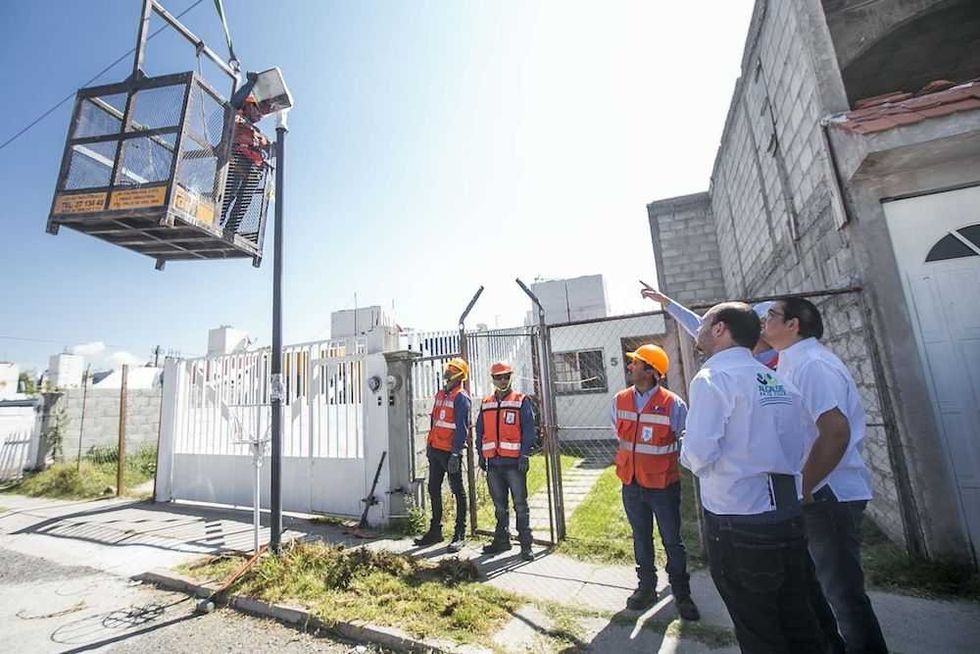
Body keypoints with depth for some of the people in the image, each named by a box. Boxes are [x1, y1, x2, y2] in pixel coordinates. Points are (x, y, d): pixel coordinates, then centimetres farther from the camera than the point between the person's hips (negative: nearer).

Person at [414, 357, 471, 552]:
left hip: (450, 452, -8)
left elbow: (461, 428, -16)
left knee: (458, 491, 3)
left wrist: (455, 453, -21)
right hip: (435, 450, 9)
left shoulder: (461, 397, -11)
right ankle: (435, 530, 29)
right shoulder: (440, 394, 15)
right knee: (434, 489, 15)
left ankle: (460, 534, 13)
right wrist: (429, 446, 18)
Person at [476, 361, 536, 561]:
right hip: (493, 463, 5)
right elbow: (480, 431, 15)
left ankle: (525, 544, 12)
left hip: (514, 462, -4)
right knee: (499, 505, 15)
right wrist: (481, 455, 10)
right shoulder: (485, 404, 12)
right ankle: (502, 540, 29)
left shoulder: (522, 401, -2)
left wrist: (524, 455, -13)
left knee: (520, 504, 2)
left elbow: (528, 430, -6)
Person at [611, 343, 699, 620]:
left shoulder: (673, 404, -16)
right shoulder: (620, 400, -3)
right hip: (632, 484, 4)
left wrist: (659, 461, -1)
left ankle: (682, 594, 32)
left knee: (672, 541, 13)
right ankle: (646, 587, 36)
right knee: (641, 539, 18)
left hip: (663, 485, -4)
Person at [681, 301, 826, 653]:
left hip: (739, 528, -7)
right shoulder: (779, 382, 7)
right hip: (789, 517, 7)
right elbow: (797, 444, 11)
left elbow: (698, 454, -22)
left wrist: (686, 452, -1)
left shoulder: (712, 379, -16)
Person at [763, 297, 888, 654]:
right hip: (819, 493, 9)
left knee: (843, 590, 5)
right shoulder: (795, 363, 10)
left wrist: (803, 489, -21)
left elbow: (836, 433, -27)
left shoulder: (811, 364, -19)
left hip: (829, 494, -9)